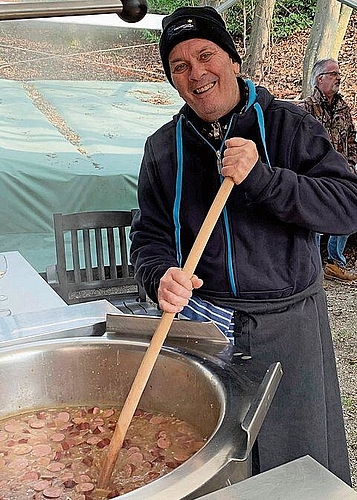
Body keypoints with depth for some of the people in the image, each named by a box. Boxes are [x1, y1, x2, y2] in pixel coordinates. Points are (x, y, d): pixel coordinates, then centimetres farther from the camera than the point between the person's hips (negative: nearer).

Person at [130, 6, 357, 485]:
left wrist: (261, 178, -26)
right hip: (201, 322, 2)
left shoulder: (289, 124, -4)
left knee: (298, 459, 13)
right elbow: (150, 234, 5)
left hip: (289, 324, -1)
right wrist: (160, 278, -17)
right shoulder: (163, 147, 5)